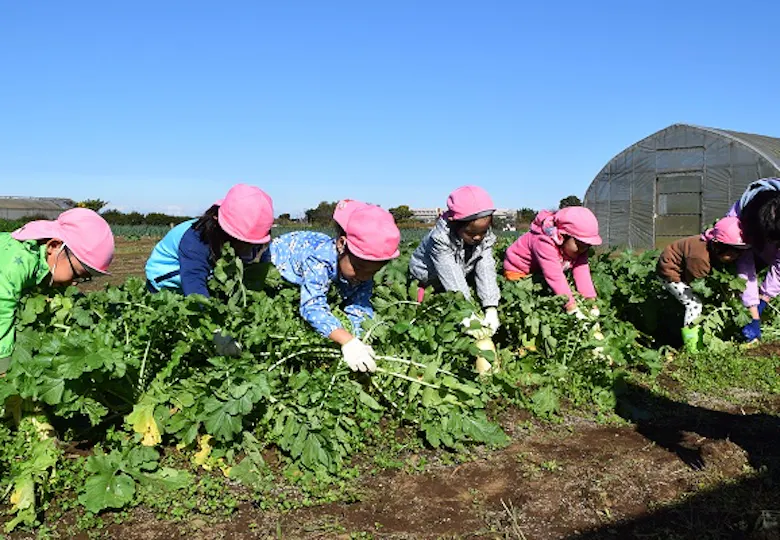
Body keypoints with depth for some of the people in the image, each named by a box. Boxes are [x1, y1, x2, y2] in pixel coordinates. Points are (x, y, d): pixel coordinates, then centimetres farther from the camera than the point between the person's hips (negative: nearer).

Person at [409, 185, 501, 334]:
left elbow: (486, 272, -28)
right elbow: (452, 277, -42)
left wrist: (491, 309, -41)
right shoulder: (440, 238, -36)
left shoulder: (486, 238, -20)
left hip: (464, 280, 4)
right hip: (428, 280, -4)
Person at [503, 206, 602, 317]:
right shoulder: (544, 243, -42)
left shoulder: (578, 246, -18)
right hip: (518, 270, -6)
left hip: (540, 273, 6)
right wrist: (573, 308, -49)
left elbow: (582, 271, -25)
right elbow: (556, 278, -46)